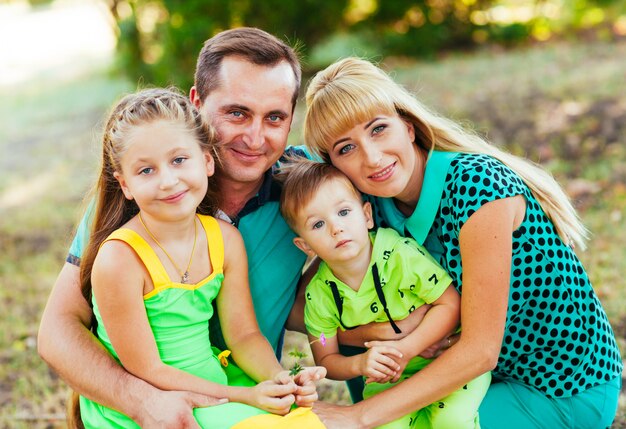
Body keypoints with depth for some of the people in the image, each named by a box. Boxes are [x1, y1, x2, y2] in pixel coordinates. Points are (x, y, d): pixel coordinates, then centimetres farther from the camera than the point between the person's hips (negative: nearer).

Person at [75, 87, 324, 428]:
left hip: (210, 391, 5)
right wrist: (245, 396, -21)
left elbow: (243, 335, 4)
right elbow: (147, 372, -16)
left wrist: (279, 377, -17)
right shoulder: (119, 260, -21)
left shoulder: (226, 239, -3)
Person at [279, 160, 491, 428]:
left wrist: (405, 349, -26)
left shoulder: (401, 255, -20)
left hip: (450, 358, -3)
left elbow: (450, 304, -16)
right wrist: (359, 364, -22)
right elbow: (326, 361, 0)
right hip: (387, 378, 3)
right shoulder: (319, 295, -10)